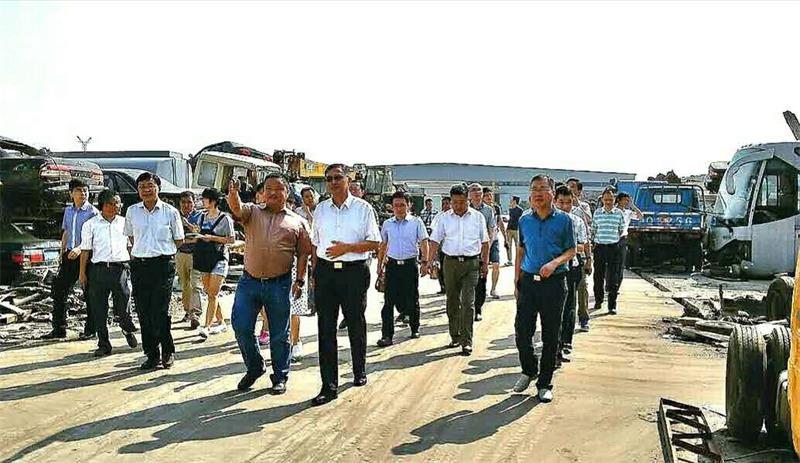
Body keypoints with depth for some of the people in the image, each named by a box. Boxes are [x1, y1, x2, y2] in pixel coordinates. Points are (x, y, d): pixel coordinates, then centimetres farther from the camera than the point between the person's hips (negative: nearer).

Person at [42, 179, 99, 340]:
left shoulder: (93, 212, -7)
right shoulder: (68, 211, 13)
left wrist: (79, 248, -25)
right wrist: (62, 251, 16)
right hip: (70, 255, 6)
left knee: (89, 294, 0)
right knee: (59, 290, 6)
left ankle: (90, 330, 10)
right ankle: (59, 329, 15)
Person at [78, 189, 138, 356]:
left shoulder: (125, 222, 13)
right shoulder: (90, 224, 8)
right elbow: (85, 250, 7)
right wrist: (82, 273, 3)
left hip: (121, 268, 0)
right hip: (99, 269, 0)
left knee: (123, 308, -3)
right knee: (99, 309, 3)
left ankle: (128, 330, 30)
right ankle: (103, 344, 14)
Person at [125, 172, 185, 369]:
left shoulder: (170, 212, 0)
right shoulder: (132, 211, 8)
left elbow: (179, 240, 9)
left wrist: (162, 250, 7)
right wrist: (140, 251, 12)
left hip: (163, 264, -3)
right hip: (139, 265, 3)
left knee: (160, 313, -8)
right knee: (144, 314, 5)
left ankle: (168, 352, 11)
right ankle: (152, 355, 15)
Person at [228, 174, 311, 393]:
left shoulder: (297, 222, 6)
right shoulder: (252, 212, 8)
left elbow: (303, 253, 4)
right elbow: (237, 209, -15)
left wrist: (300, 280, -5)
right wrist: (233, 194, -37)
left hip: (279, 284, -1)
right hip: (249, 281, 1)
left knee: (280, 334, 7)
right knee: (241, 326, 1)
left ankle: (280, 377, 21)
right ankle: (254, 367, 23)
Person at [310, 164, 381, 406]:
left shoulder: (363, 208, -1)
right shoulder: (321, 209, 10)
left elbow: (374, 243, -4)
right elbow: (315, 244, 16)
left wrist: (347, 247, -16)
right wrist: (315, 272, 9)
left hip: (354, 271, -3)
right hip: (325, 271, 3)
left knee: (356, 324, 12)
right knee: (325, 328, 0)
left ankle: (359, 371, 34)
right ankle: (329, 386, 5)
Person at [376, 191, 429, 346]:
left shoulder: (416, 222, 0)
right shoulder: (387, 224, 8)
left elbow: (424, 243, -1)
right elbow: (383, 245, 17)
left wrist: (425, 262, -11)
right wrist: (379, 265, 15)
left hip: (410, 264, -2)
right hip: (392, 265, 2)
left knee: (412, 299, 7)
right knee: (389, 301, -3)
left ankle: (415, 329, 27)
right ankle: (387, 335, -2)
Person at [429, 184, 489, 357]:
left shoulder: (478, 217, 4)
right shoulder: (443, 218, 4)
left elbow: (485, 242, 9)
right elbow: (435, 241, 2)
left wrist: (485, 263, 6)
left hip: (471, 264, -2)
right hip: (450, 263, 2)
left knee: (468, 303, -8)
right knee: (452, 302, 10)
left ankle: (466, 341, -5)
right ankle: (455, 336, 24)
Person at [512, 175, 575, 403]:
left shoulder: (563, 219, -2)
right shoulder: (524, 220, 7)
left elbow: (571, 250, 2)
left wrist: (555, 263, -17)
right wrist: (517, 281, 10)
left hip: (554, 283, -2)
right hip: (528, 282, 2)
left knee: (550, 335, 5)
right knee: (522, 331, 2)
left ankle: (545, 383, 18)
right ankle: (529, 370, 28)